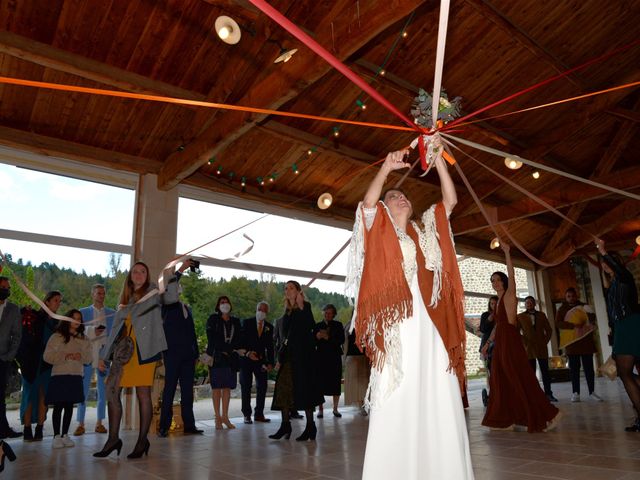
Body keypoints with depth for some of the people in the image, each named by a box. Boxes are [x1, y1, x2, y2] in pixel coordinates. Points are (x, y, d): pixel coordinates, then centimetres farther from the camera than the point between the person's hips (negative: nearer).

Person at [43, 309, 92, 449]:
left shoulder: (84, 339, 10)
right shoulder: (57, 337, 0)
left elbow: (89, 358, 7)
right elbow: (47, 356, -7)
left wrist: (80, 356, -14)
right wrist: (65, 356, -17)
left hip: (76, 376, 3)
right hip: (59, 376, -3)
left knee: (69, 406, 8)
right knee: (58, 406, -1)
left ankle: (65, 435, 18)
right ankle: (56, 436, 8)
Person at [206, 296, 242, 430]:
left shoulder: (235, 321, 14)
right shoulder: (213, 319, 4)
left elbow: (237, 339, 11)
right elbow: (212, 338, -5)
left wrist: (232, 351, -6)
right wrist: (223, 351, -10)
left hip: (231, 358, 3)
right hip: (216, 357, -3)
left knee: (227, 387, 3)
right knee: (216, 387, -1)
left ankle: (225, 416, 9)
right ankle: (218, 417, 3)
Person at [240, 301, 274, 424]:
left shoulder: (269, 327, 6)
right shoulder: (247, 322, -2)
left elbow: (270, 347, 7)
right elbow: (241, 340, -5)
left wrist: (270, 362, -1)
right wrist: (247, 353, -19)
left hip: (261, 360, 3)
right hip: (246, 359, -3)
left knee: (262, 386, 2)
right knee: (246, 387, 2)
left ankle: (259, 414, 13)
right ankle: (247, 415, 12)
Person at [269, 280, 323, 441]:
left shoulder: (305, 306, -4)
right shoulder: (287, 312, 16)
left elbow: (310, 326, -21)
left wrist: (302, 308, -29)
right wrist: (279, 358, 15)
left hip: (303, 354, -7)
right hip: (288, 354, 7)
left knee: (303, 388, -3)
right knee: (283, 387, 2)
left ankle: (310, 426, 7)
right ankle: (285, 425, 9)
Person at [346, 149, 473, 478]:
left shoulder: (425, 230, 23)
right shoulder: (380, 230, 13)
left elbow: (450, 200, 16)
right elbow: (368, 201, -6)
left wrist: (437, 158, 11)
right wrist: (386, 169, -15)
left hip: (430, 327, 4)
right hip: (396, 325, -4)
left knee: (439, 405, 0)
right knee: (397, 408, -7)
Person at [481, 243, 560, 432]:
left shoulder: (509, 295, -3)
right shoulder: (499, 300, 18)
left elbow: (511, 274, -18)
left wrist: (506, 252, -23)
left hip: (511, 341, -9)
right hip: (500, 343, 9)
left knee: (520, 380, -7)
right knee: (501, 381, 8)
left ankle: (546, 415, 1)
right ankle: (506, 420, 14)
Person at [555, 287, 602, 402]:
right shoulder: (561, 310, 7)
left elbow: (593, 319, 13)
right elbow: (558, 323, -7)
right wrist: (573, 325, -23)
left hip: (586, 342, 2)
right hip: (571, 344, -2)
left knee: (589, 367, 1)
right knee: (574, 369, 0)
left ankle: (592, 392, 9)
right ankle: (576, 393, 3)